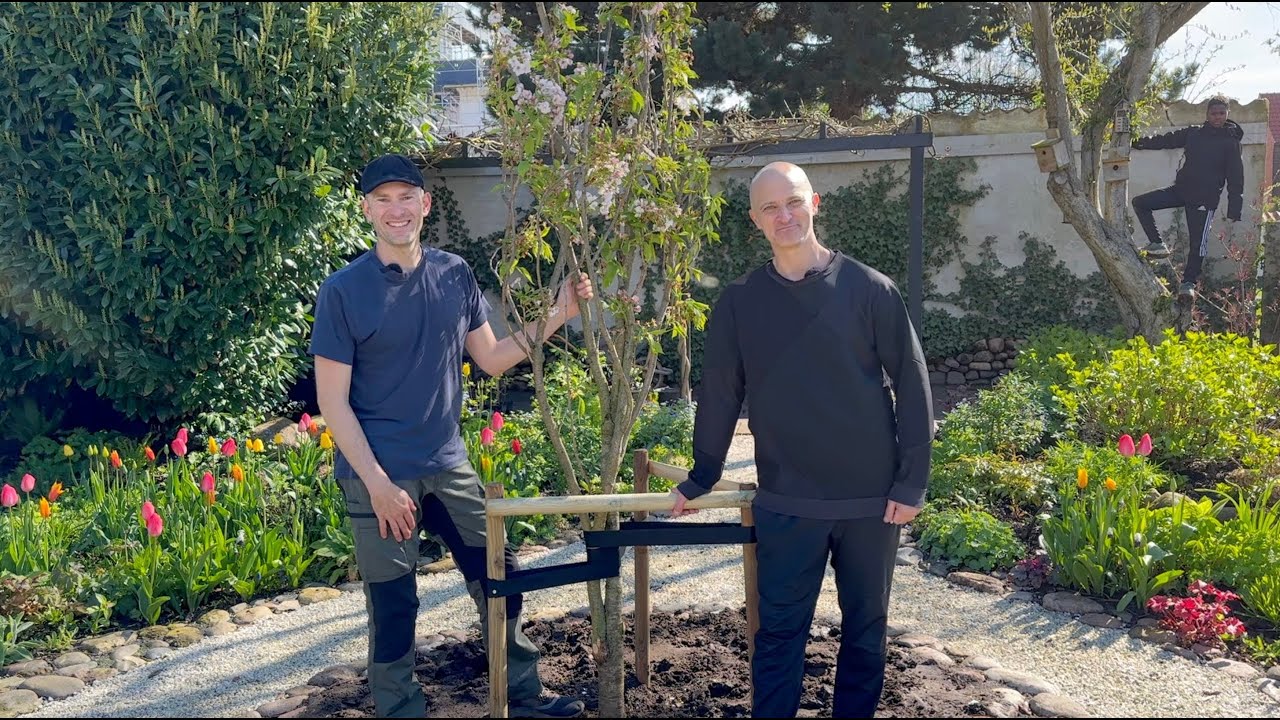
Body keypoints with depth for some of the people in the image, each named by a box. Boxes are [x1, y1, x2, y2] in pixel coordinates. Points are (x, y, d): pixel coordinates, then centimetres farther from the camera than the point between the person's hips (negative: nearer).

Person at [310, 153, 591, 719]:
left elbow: (490, 359, 9)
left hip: (449, 464, 5)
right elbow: (332, 401, -10)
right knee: (393, 608, 6)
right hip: (378, 474, -4)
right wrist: (379, 483, -15)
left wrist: (556, 316, -1)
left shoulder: (454, 274, 2)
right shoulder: (342, 291, -10)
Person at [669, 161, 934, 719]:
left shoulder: (868, 288, -4)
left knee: (866, 628, 14)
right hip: (786, 502, 0)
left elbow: (912, 385, -2)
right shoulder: (739, 303, 0)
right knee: (779, 632, 5)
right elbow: (719, 395, 7)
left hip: (871, 497, 0)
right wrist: (700, 479, 11)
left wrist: (912, 480, -6)